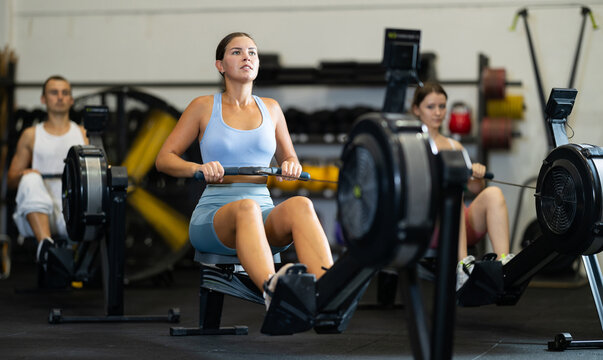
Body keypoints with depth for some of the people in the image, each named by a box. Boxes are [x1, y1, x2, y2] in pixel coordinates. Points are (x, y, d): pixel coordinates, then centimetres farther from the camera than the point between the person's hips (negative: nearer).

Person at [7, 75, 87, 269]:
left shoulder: (84, 134, 21)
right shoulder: (31, 135, 19)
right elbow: (10, 180, 17)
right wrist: (23, 175, -8)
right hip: (38, 210, 0)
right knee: (31, 180, -33)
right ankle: (44, 243, -48)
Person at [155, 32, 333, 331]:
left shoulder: (270, 108, 18)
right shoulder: (204, 107, 9)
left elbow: (289, 159, 25)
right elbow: (164, 158, 8)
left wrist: (291, 165, -1)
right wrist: (199, 168, -14)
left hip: (265, 218, 3)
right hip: (212, 218, -3)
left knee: (300, 205, -35)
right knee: (246, 208, -41)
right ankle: (273, 293, -70)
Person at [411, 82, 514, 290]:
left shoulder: (454, 146, 25)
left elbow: (476, 189, 16)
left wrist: (477, 173, -7)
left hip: (464, 225, 4)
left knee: (493, 194, -27)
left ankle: (503, 263, -45)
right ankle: (462, 268, -53)